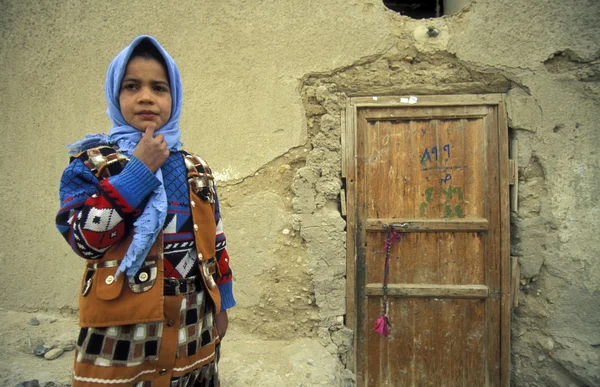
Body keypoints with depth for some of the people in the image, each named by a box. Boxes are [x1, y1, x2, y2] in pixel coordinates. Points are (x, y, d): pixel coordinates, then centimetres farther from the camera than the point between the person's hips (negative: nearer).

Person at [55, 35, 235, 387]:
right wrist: (139, 170, -18)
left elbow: (214, 240, 9)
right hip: (123, 327, -3)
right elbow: (83, 239, -17)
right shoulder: (92, 161, -3)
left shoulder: (196, 169, 6)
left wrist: (221, 303, 10)